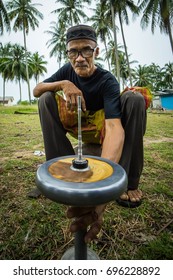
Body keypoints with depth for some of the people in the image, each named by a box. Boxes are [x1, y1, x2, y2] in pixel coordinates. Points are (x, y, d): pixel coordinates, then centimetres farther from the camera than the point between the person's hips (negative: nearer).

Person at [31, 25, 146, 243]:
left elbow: (114, 126, -40)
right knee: (46, 98, -16)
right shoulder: (67, 70, -6)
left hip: (102, 129, -3)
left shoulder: (107, 80, -23)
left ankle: (128, 181, -25)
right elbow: (36, 90, -8)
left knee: (135, 99, -27)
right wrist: (63, 84, -29)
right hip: (77, 126, 3)